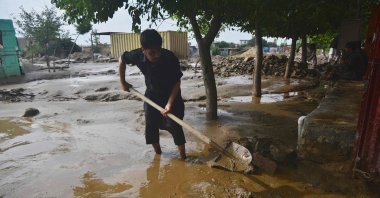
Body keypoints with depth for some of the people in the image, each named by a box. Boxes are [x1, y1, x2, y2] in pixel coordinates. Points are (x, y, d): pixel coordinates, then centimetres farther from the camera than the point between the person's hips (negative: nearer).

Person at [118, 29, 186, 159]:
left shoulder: (170, 58, -30)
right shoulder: (137, 56, -22)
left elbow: (177, 82, -21)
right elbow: (122, 60, 0)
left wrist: (170, 103, -30)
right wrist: (123, 82, 4)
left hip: (171, 96, -3)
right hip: (152, 96, 4)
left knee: (175, 126, -8)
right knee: (151, 127, 6)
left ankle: (183, 157, 7)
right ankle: (158, 154, 27)